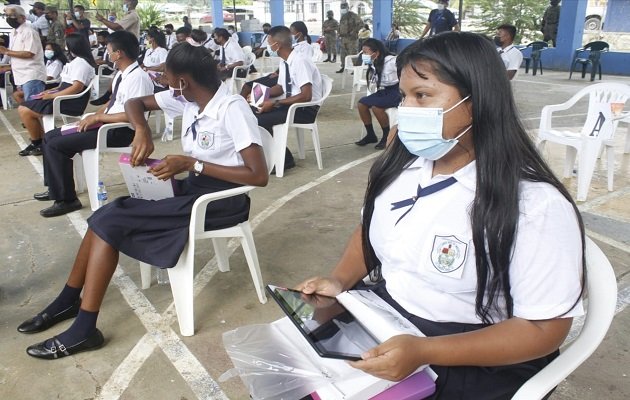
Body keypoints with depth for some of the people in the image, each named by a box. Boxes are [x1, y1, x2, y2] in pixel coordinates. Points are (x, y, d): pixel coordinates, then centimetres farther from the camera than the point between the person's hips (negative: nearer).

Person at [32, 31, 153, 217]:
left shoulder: (137, 78, -21)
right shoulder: (121, 74, 10)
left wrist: (97, 117, -18)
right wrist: (94, 115, 5)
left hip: (121, 131, -10)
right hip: (107, 124, 10)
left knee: (55, 145, -14)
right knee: (50, 136, 14)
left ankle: (66, 199, -3)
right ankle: (55, 188, 27)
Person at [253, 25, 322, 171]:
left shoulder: (300, 61, -20)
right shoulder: (284, 62, 5)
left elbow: (306, 96, -26)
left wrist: (275, 103, -24)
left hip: (306, 109, -8)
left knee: (260, 120, -21)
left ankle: (284, 158, -6)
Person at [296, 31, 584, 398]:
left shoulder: (536, 203, -20)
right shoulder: (402, 164, -1)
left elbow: (543, 328, -18)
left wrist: (424, 352, -28)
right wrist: (340, 281, -5)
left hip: (475, 365, -5)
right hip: (379, 322, 6)